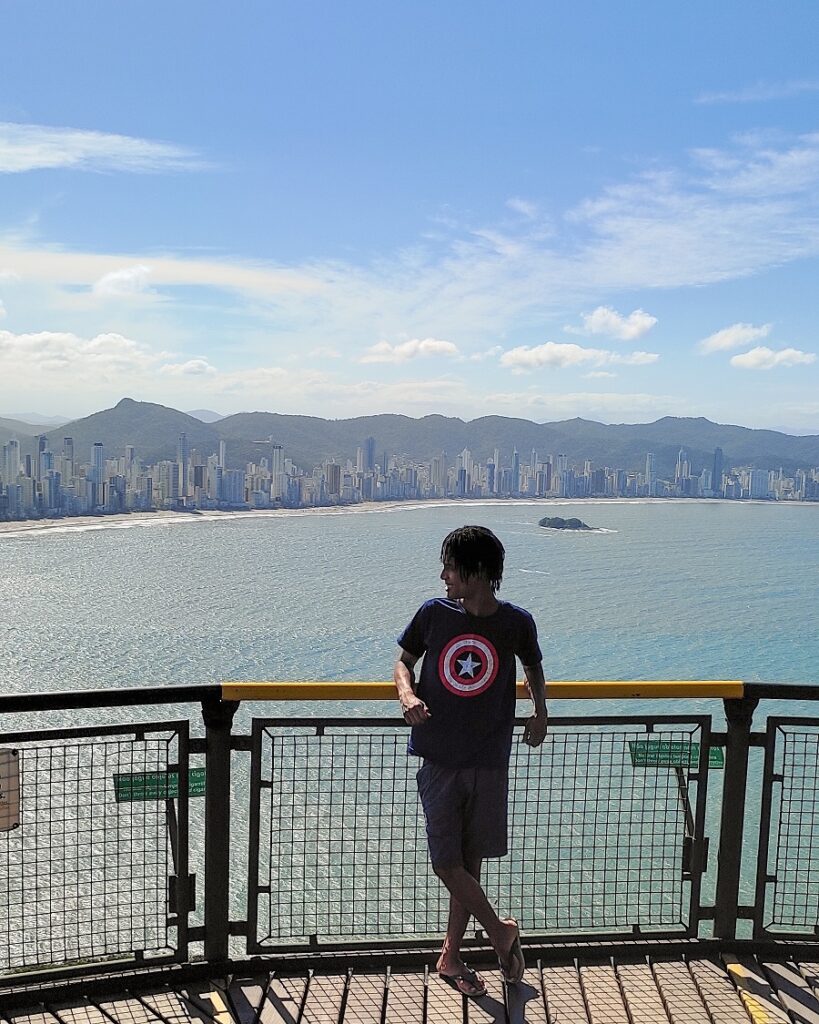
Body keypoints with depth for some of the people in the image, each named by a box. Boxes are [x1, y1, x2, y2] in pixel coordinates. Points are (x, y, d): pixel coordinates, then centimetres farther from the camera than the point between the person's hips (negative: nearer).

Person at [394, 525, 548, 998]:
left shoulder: (517, 622, -5)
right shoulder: (434, 614, -5)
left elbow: (533, 664, 16)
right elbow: (404, 661, 8)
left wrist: (540, 711, 6)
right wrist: (408, 694, -12)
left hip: (490, 761, 0)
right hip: (440, 759, 0)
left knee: (471, 863, 11)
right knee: (446, 863, -2)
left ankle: (451, 957, 31)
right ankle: (501, 932, 24)